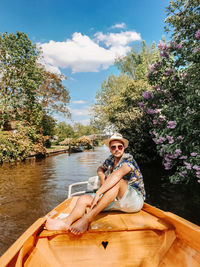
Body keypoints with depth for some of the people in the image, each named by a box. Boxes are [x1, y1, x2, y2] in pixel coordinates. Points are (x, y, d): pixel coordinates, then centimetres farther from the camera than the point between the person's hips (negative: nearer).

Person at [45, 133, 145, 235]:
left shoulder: (128, 158, -13)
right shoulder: (111, 159, 8)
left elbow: (117, 174, -32)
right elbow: (100, 168, 24)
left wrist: (98, 193, -35)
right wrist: (101, 175, -1)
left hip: (136, 199, -6)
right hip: (117, 201, 6)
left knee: (117, 181, -36)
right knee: (84, 199, -10)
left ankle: (87, 218, -39)